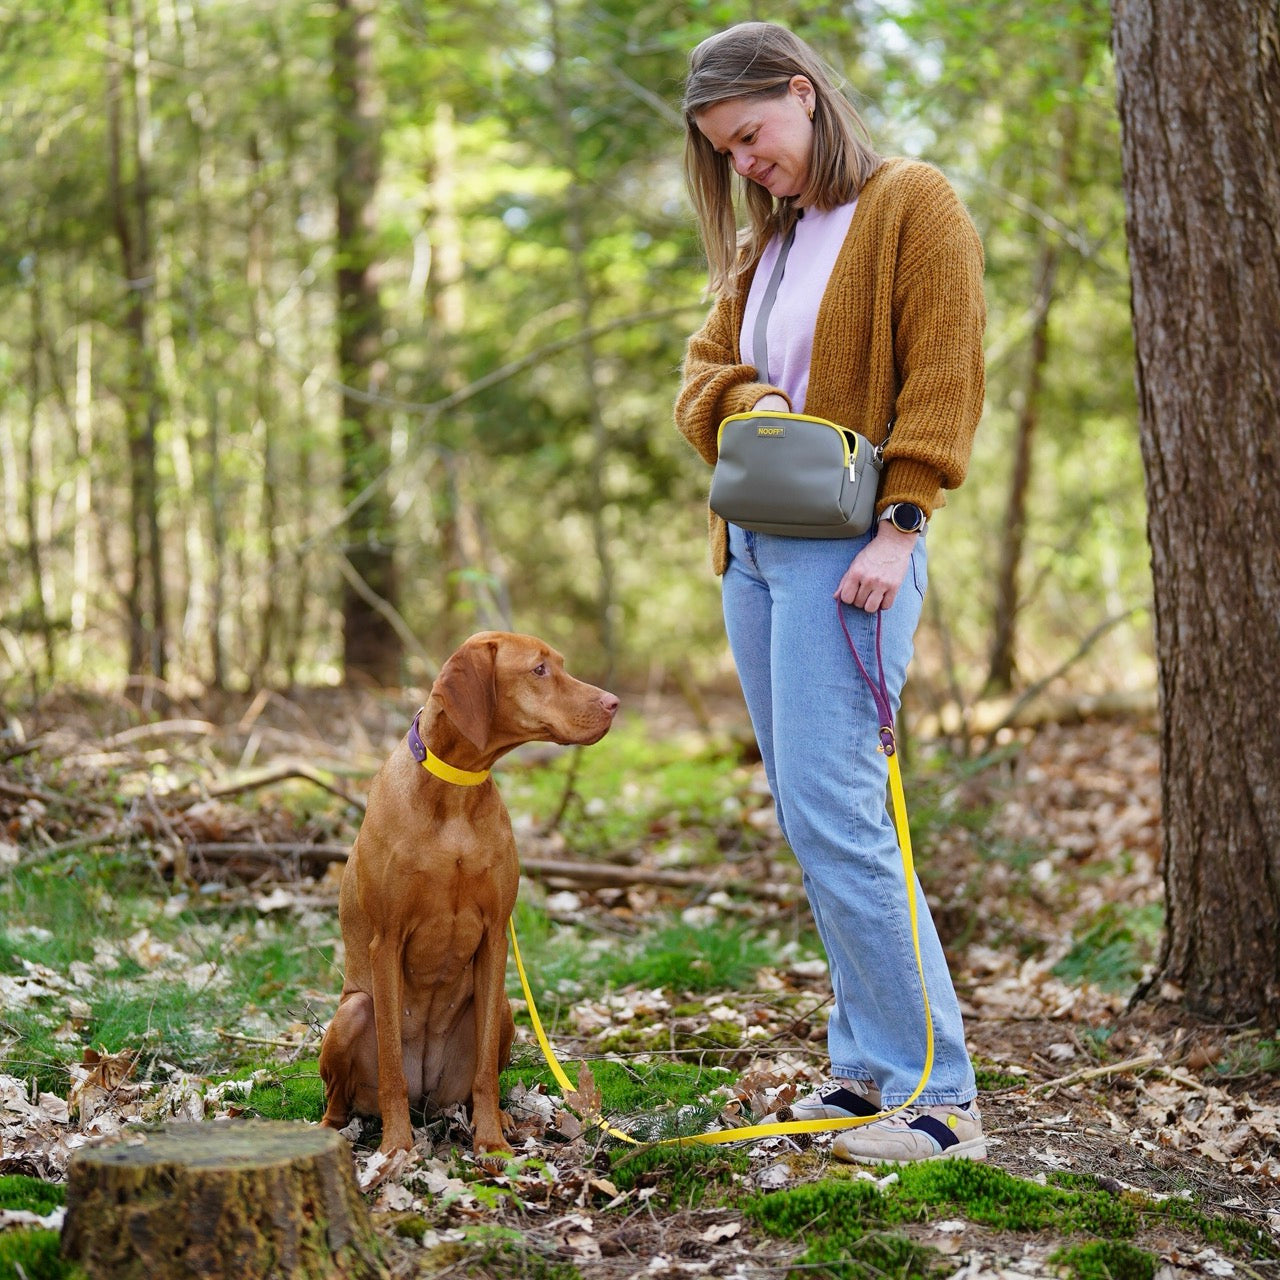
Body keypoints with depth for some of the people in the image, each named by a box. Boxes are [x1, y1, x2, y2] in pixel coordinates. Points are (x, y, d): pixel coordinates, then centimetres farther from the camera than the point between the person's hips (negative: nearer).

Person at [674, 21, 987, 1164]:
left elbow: (942, 378, -10)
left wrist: (898, 527, -18)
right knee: (812, 819, 8)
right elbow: (704, 369, 18)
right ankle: (866, 1067, 15)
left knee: (834, 812, -15)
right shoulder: (763, 242, 20)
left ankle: (942, 1097, -9)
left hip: (846, 546, -8)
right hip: (751, 548, 8)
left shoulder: (913, 203, -2)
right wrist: (748, 402, -5)